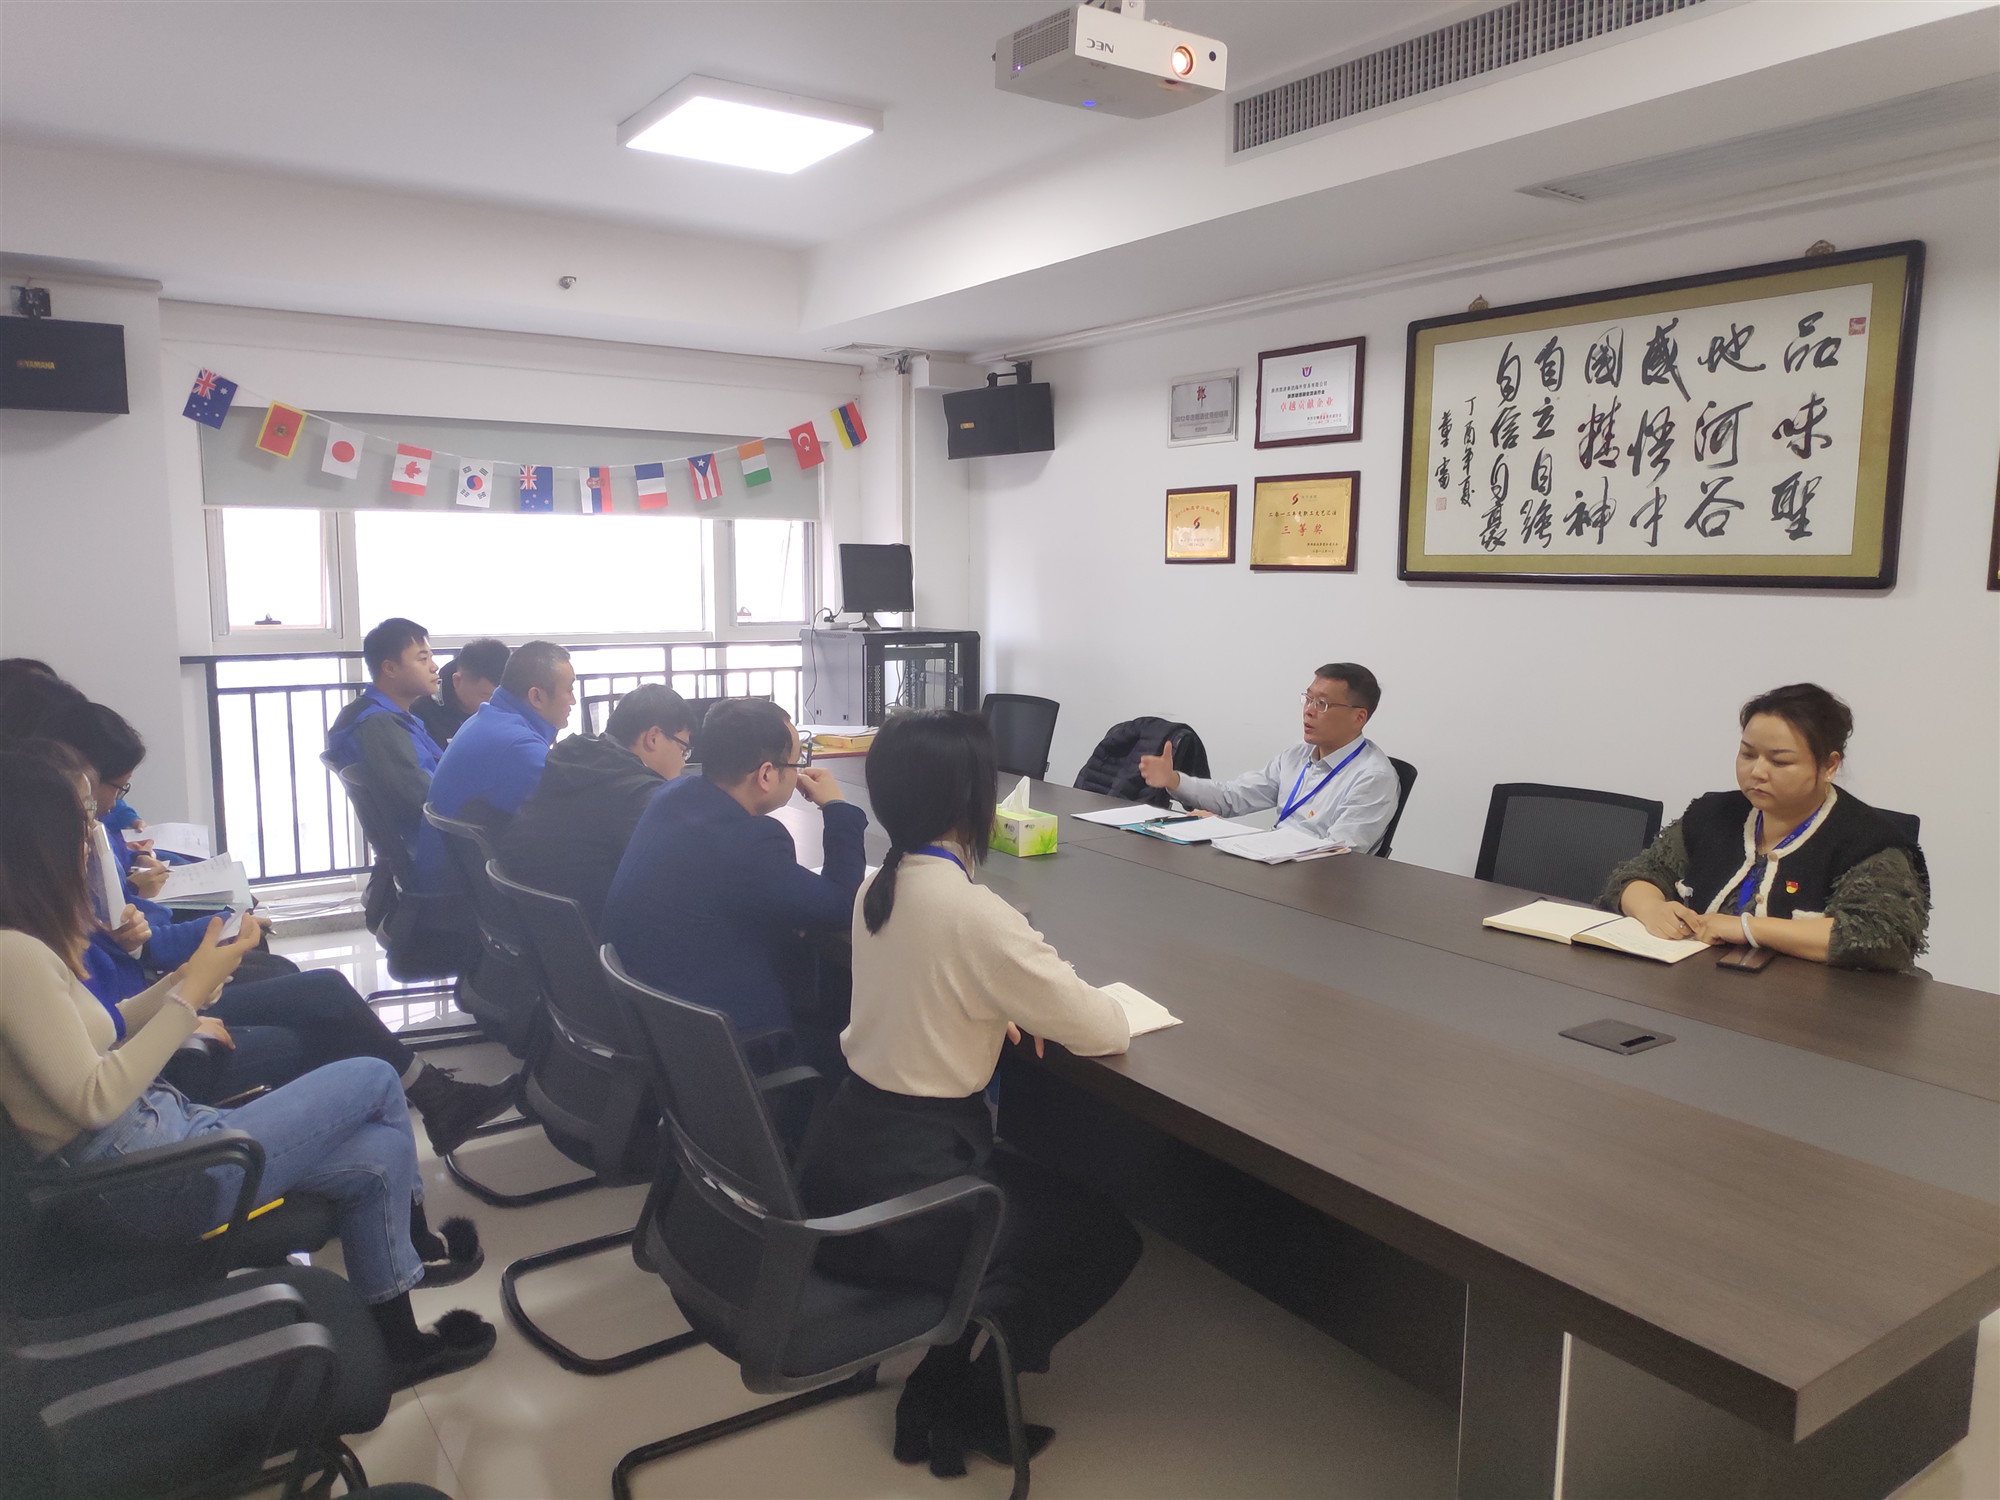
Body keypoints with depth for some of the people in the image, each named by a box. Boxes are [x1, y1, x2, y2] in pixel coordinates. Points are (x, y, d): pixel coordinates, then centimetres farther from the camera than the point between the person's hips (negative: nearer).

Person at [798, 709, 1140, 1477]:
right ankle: (956, 1396, 12)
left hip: (848, 1147, 8)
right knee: (1107, 1238, 12)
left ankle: (949, 1374, 20)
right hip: (899, 1181, -8)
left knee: (1042, 1186, 26)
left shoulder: (879, 887, 2)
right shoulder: (974, 912, -24)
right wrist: (1106, 1005, 8)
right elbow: (1101, 1030, -15)